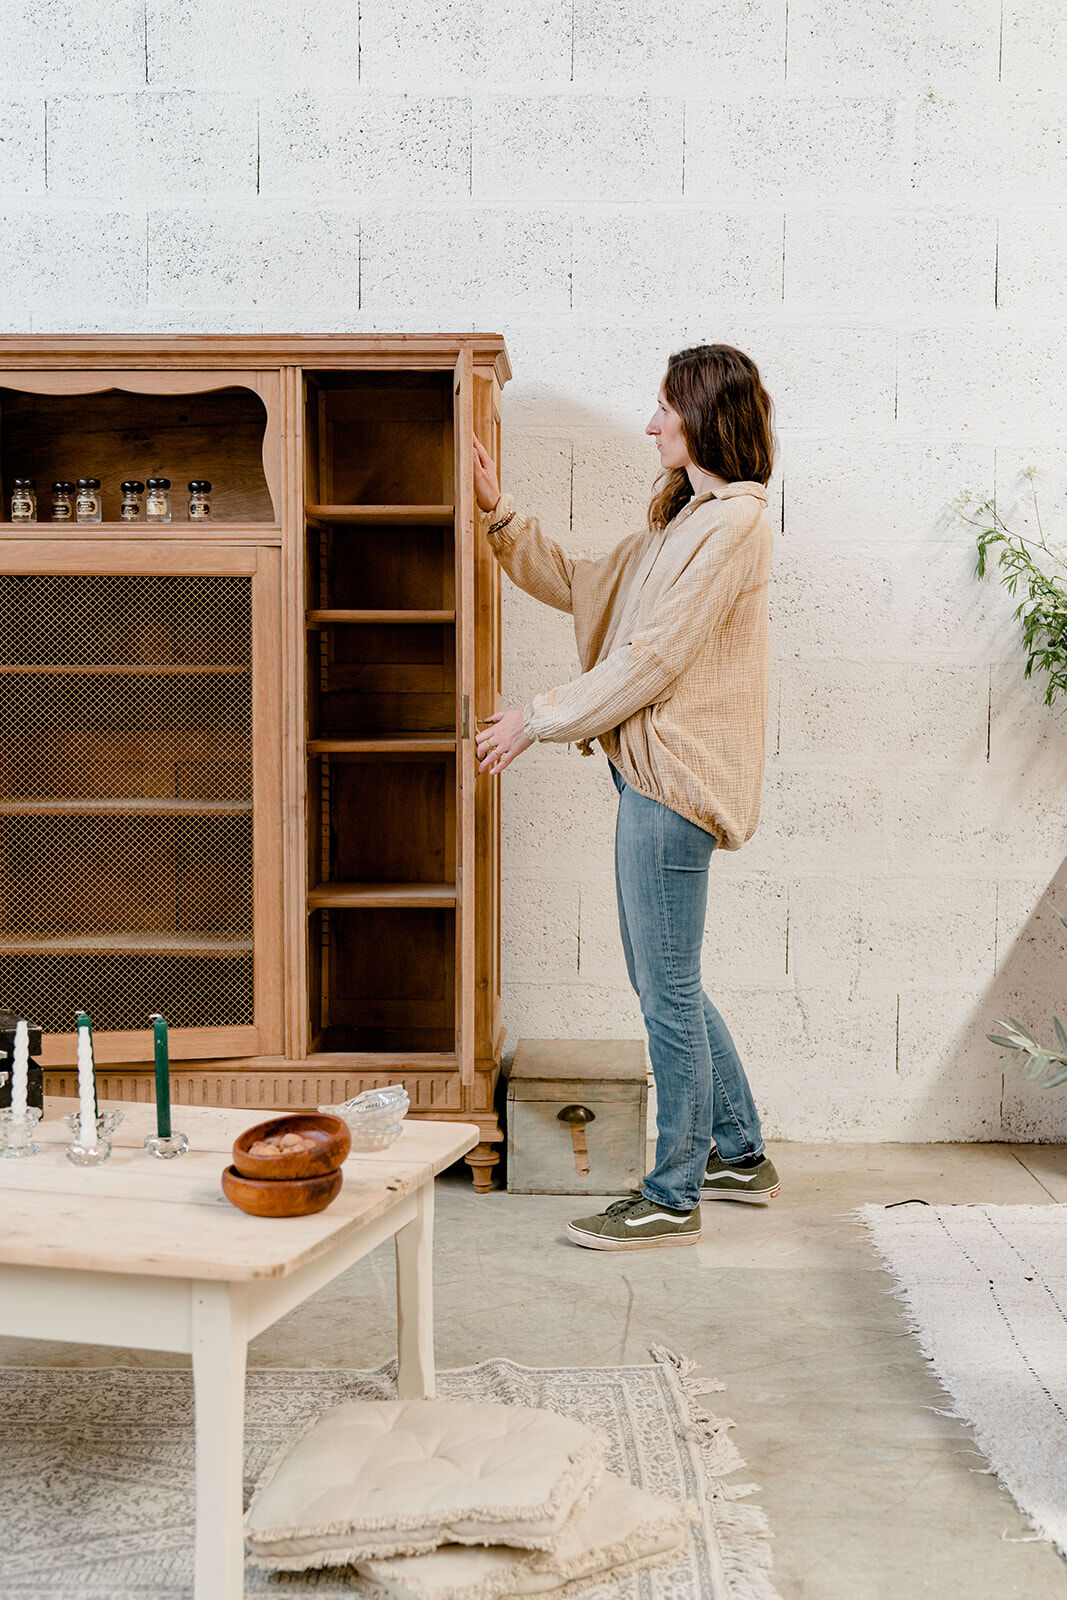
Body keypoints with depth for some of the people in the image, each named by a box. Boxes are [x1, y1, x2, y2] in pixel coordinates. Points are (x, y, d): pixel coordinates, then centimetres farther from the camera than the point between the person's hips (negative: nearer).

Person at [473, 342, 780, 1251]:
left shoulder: (735, 521, -13)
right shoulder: (685, 521, 18)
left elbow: (655, 656, -18)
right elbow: (581, 588, 23)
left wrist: (541, 721, -12)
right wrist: (501, 515, 16)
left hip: (674, 776, -10)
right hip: (650, 764, 10)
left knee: (667, 991, -2)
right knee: (663, 981, 17)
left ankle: (674, 1200, 9)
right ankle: (741, 1153, 30)